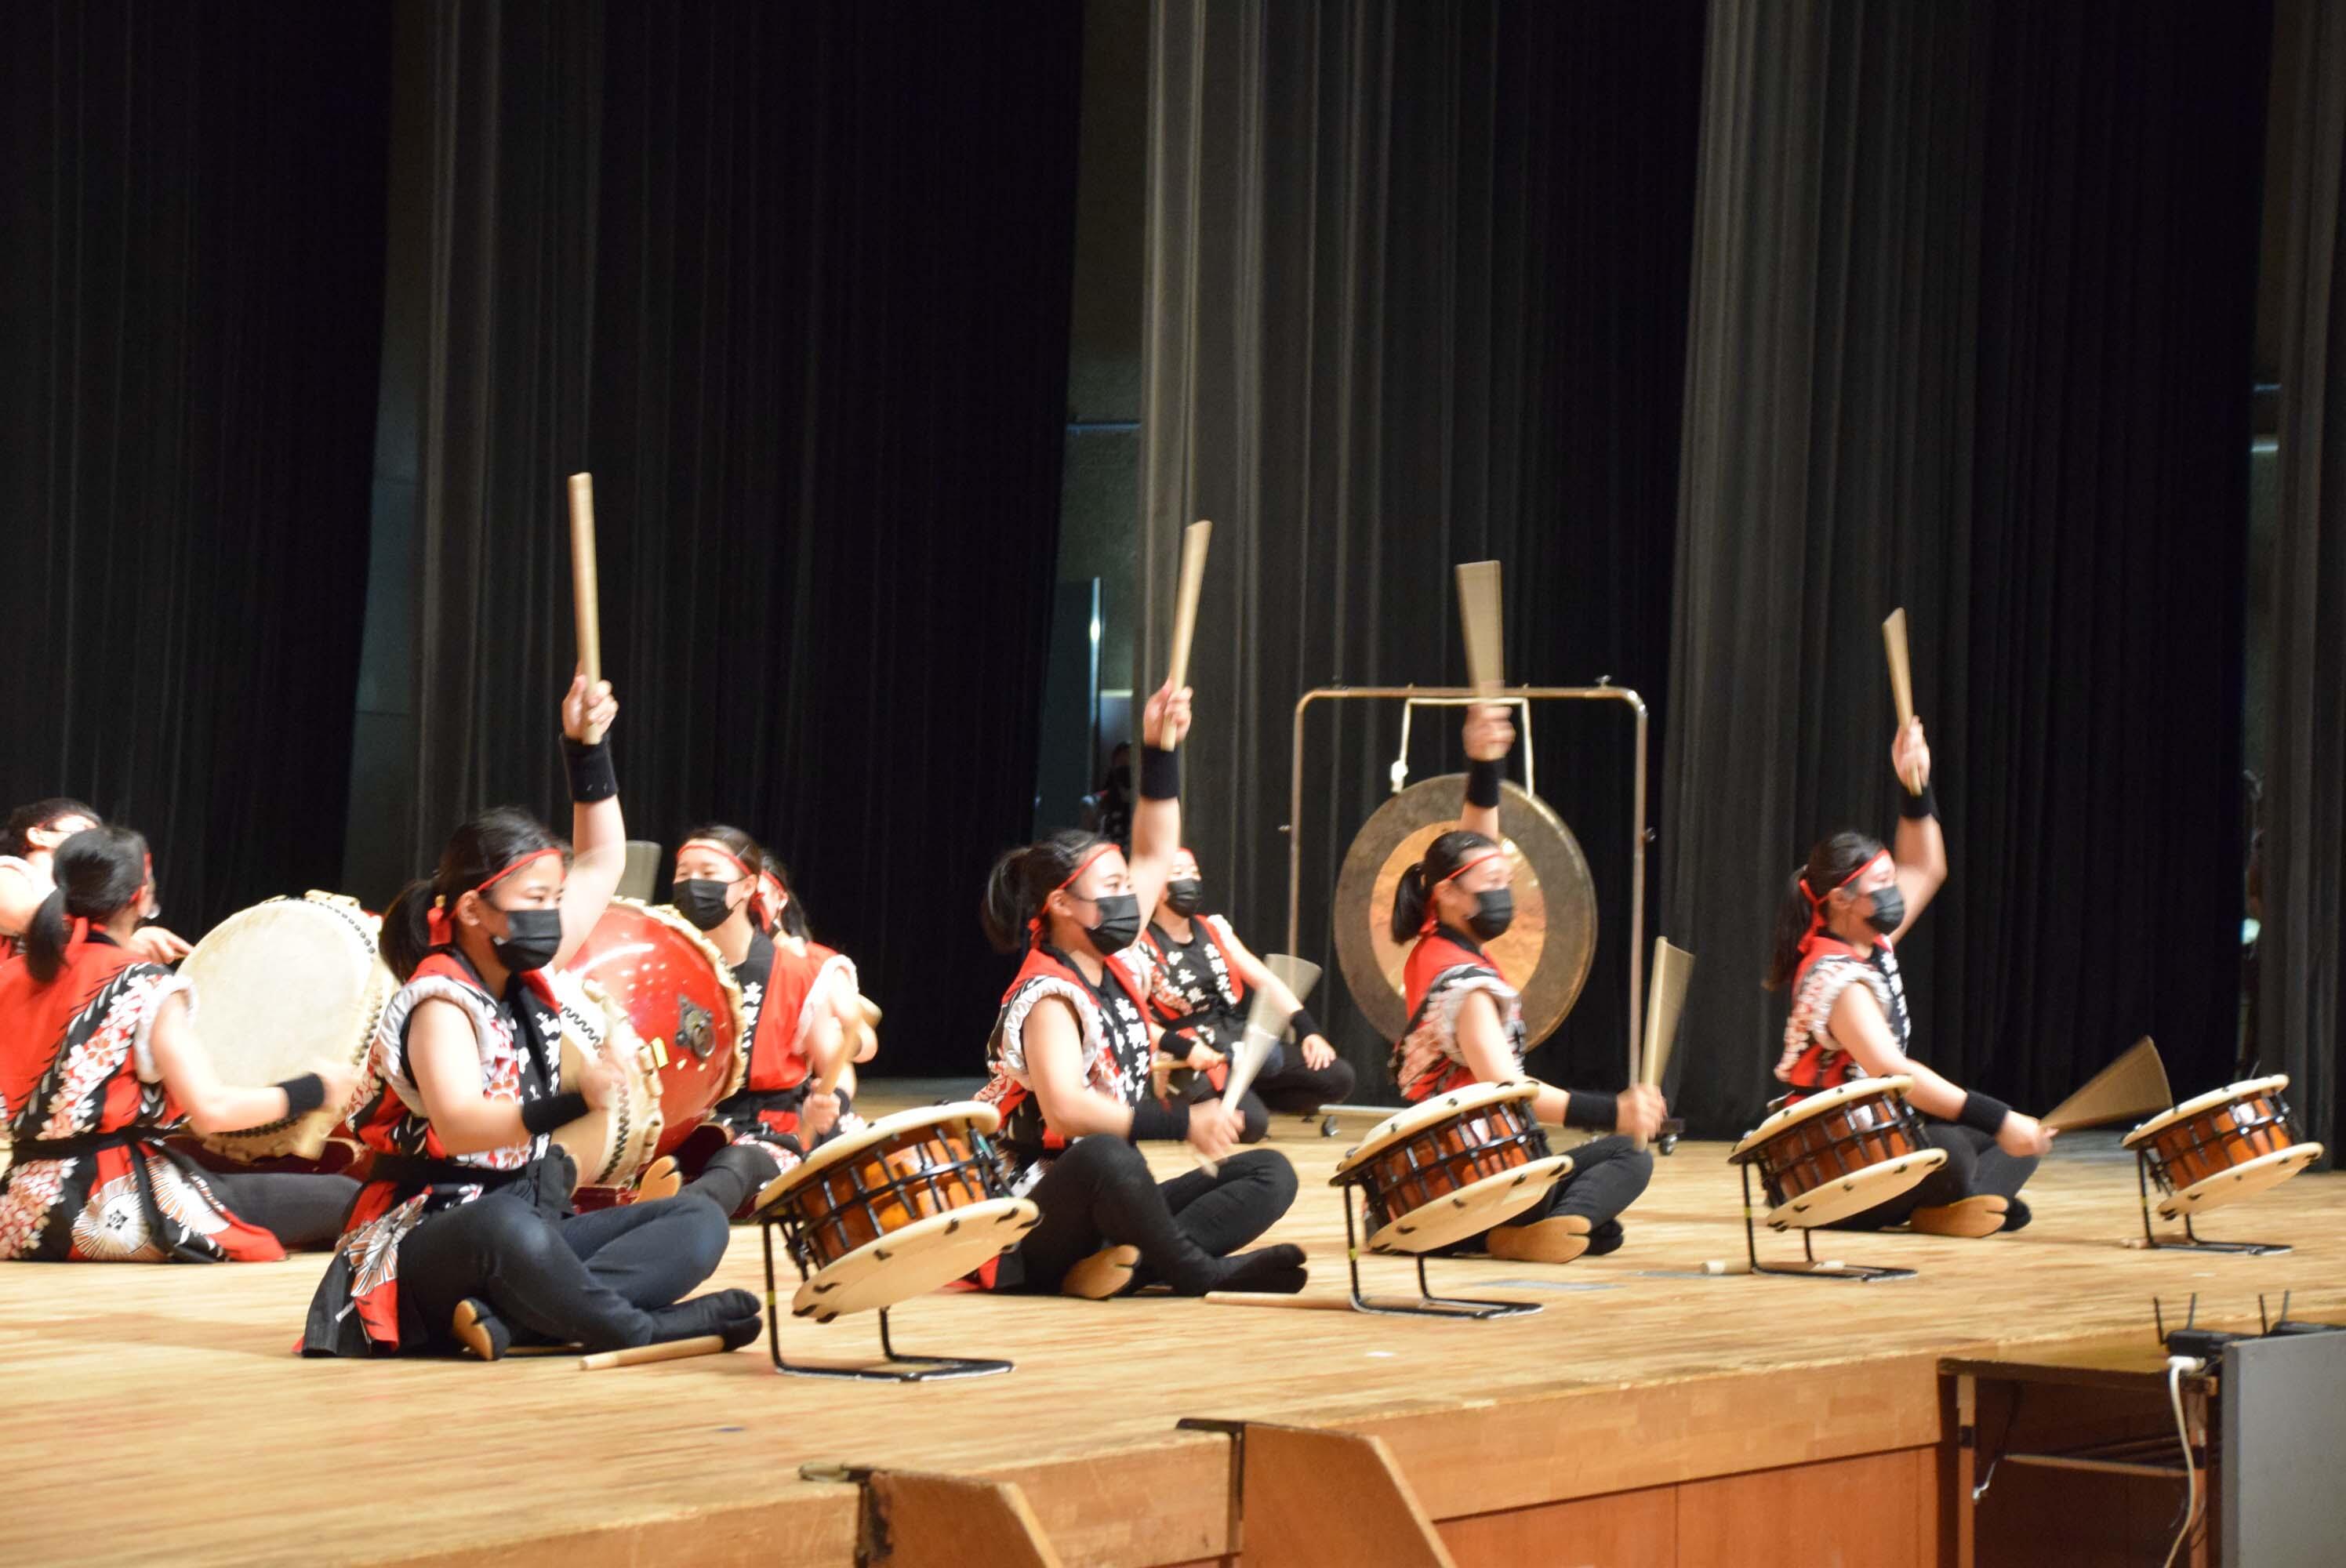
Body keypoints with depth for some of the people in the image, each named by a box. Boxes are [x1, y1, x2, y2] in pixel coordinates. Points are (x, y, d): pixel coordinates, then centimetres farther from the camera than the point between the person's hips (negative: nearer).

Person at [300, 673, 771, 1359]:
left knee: (697, 1227, -9)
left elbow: (602, 863, 20)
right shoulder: (440, 1005, -15)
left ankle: (508, 1318, -24)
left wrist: (587, 748, 8)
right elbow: (458, 1124, -32)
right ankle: (643, 1328, -24)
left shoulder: (528, 980, 9)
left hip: (534, 1226, 9)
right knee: (507, 1228, -44)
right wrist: (568, 1103, -47)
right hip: (433, 1243, -9)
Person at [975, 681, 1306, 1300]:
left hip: (1111, 1206, 10)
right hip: (1041, 1224, -9)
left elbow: (1155, 855, 18)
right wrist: (1182, 1123, -33)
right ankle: (1197, 1270, -21)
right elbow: (1065, 1107, -31)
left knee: (1271, 1173, -2)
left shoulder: (1115, 965, 10)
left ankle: (1129, 1263, -23)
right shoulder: (1046, 999, -15)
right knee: (1105, 1158, -42)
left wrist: (1161, 751, 7)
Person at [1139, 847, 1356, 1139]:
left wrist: (1307, 1029, -1)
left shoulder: (1213, 929, 13)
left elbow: (1265, 980, 11)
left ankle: (1252, 1098, 4)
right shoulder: (1140, 947, -8)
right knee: (1249, 1122, -32)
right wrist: (1184, 1048, -26)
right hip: (1194, 1061, -7)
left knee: (1339, 1076, -8)